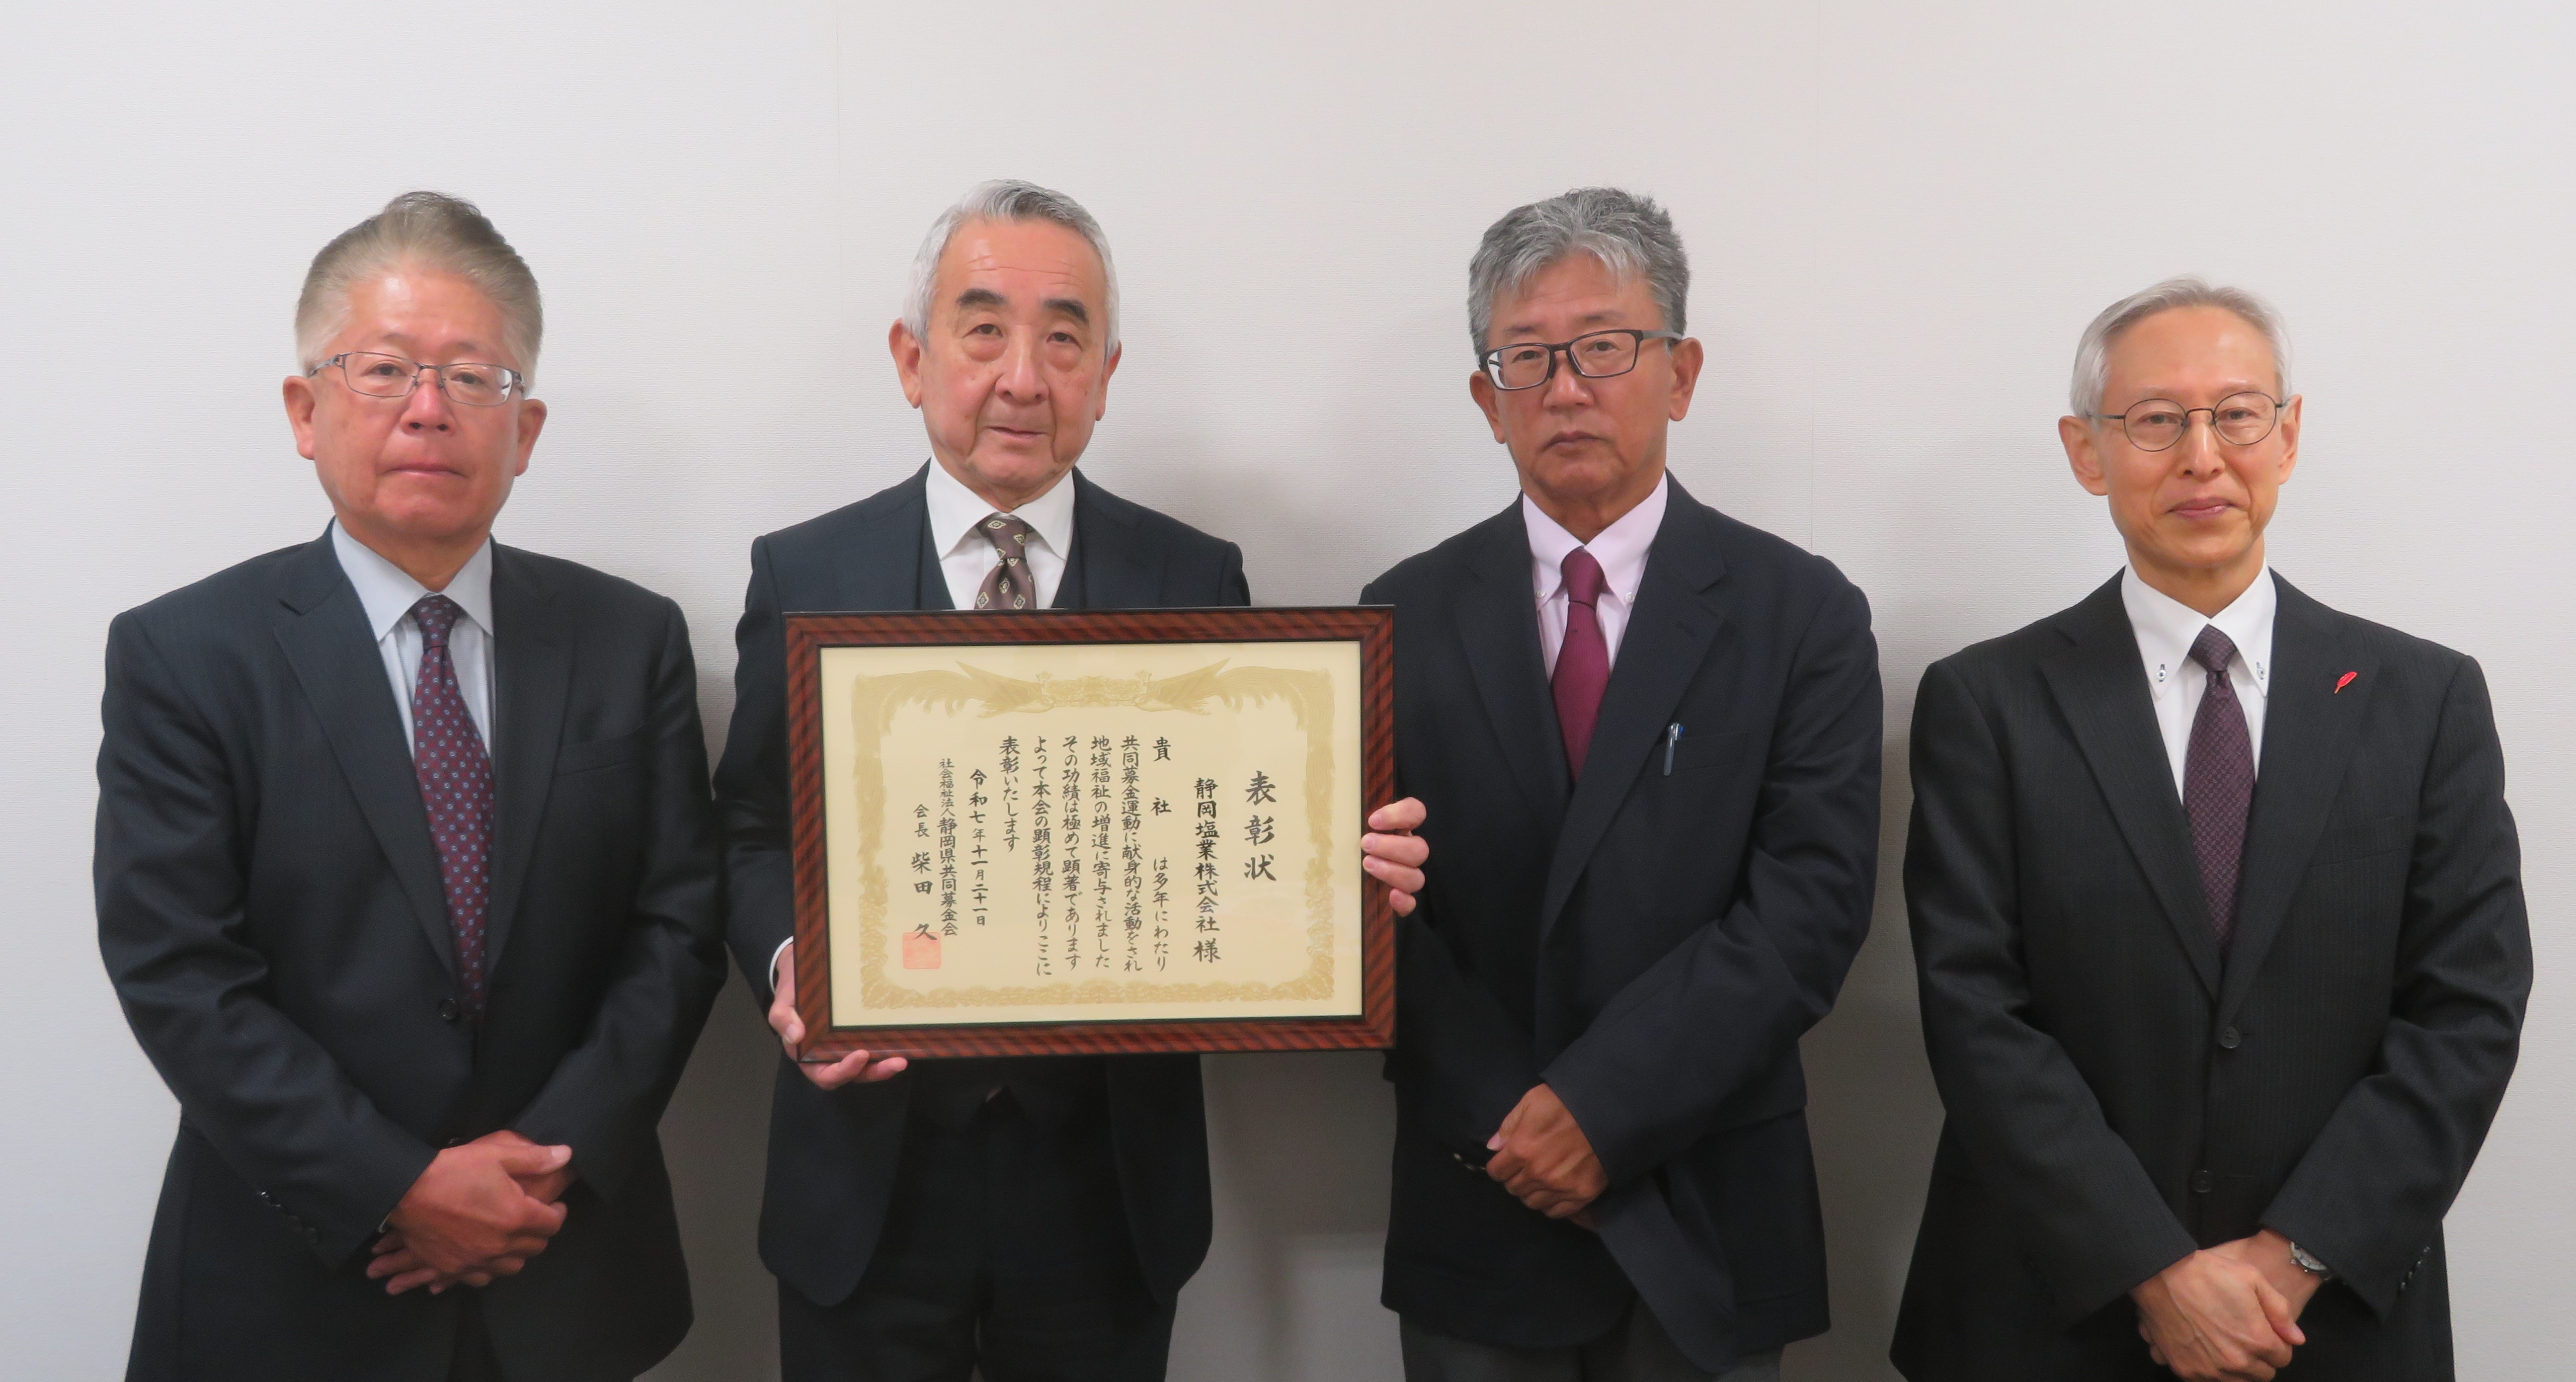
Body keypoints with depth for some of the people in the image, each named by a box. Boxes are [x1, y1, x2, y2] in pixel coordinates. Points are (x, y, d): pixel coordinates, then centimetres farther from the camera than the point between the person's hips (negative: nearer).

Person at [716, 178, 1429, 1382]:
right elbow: (752, 833, 3)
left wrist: (1346, 870, -20)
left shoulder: (1197, 582, -1)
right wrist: (787, 964, -16)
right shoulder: (802, 578, -1)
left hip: (1109, 1179, 1)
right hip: (871, 1179, 0)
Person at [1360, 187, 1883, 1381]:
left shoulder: (1803, 612, -3)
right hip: (1476, 1211, 1)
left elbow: (1809, 903, -11)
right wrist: (1503, 1121, -12)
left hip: (1708, 1224, -1)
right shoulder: (1408, 615, 1)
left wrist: (1604, 1104, -16)